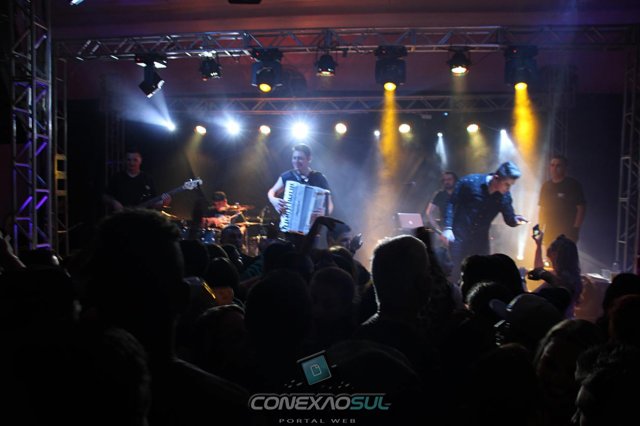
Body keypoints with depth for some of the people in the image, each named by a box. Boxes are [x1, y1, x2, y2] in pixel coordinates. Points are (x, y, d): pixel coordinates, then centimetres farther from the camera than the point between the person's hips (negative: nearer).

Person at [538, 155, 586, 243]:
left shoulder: (573, 185, -3)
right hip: (549, 233, 5)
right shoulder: (546, 186, 11)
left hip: (567, 233, -5)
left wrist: (575, 230, -12)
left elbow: (581, 208, -6)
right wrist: (540, 230, 9)